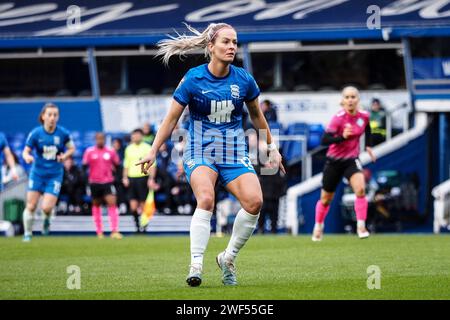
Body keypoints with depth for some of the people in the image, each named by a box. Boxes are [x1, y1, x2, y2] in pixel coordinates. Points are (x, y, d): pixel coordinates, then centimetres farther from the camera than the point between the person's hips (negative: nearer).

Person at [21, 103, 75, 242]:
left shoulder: (63, 133, -7)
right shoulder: (35, 133, -10)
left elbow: (71, 148, 7)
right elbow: (26, 151, -5)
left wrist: (64, 155, -13)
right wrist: (27, 157, -28)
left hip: (55, 175, 0)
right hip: (37, 173, 0)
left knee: (46, 207, -12)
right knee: (31, 206, -2)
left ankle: (47, 220, 24)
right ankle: (27, 233, 17)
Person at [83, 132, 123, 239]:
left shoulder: (111, 151, 5)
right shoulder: (89, 151, 2)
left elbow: (117, 165, 14)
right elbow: (84, 165, 2)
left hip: (108, 182, 0)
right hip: (94, 182, 0)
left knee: (112, 203, -15)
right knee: (96, 205, 9)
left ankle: (114, 231, -18)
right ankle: (99, 231, 21)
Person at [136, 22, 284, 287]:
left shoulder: (244, 79, 0)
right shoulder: (193, 79, -7)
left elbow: (257, 115, 18)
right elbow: (172, 119, 2)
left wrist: (272, 148, 23)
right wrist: (153, 152, 0)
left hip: (234, 151, 3)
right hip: (200, 150, -3)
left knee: (254, 201, -20)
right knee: (206, 198, -30)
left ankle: (228, 258, 0)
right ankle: (196, 265, -29)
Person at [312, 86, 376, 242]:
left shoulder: (364, 115, -7)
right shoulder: (338, 118, -21)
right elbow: (324, 140, -27)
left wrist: (368, 146, 10)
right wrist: (342, 137, -40)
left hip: (351, 160, 2)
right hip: (334, 161, -2)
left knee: (360, 190, -25)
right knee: (326, 199, 12)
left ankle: (361, 226, -15)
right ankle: (318, 226, 37)